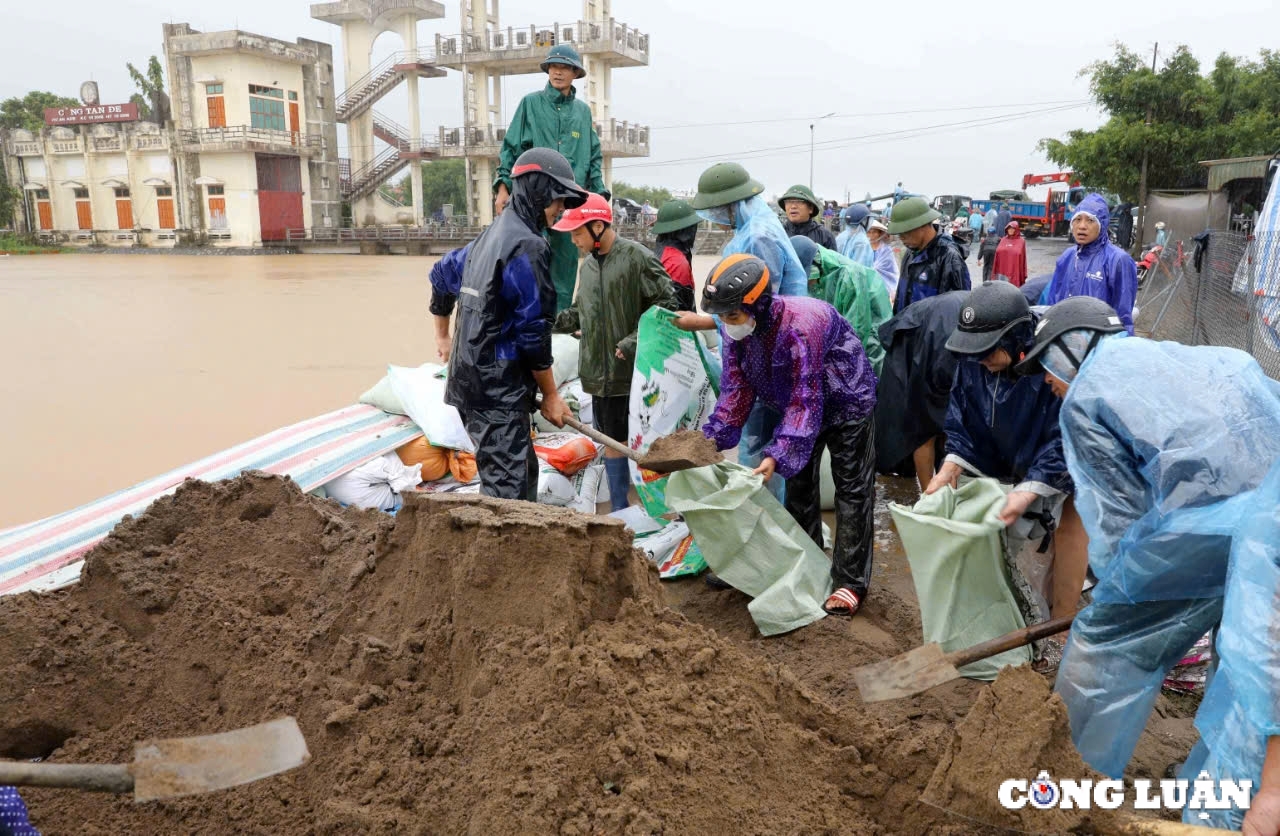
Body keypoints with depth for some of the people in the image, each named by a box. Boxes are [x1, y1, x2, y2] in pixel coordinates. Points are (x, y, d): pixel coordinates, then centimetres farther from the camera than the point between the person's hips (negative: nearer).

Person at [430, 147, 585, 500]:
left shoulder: (489, 237, 15)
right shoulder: (528, 247, -15)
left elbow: (441, 276, 29)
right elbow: (533, 333, -16)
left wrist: (443, 336, 40)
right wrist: (551, 395, -7)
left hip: (469, 377, 10)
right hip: (499, 389, -10)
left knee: (523, 469, 19)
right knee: (506, 487, -8)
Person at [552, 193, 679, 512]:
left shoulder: (638, 258, -12)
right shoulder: (588, 265, 10)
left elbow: (666, 305, -12)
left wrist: (637, 339, -19)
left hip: (638, 370, -6)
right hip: (601, 372, 7)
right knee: (611, 440, 13)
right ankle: (619, 509, 26)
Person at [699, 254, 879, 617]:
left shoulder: (800, 325, -39)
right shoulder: (737, 330, -16)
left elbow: (806, 399, -37)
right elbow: (736, 388, -11)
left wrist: (778, 455, -42)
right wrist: (713, 437, -23)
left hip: (846, 405, -8)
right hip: (800, 408, 8)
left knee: (852, 491, -3)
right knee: (799, 485, 13)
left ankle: (851, 583, 2)